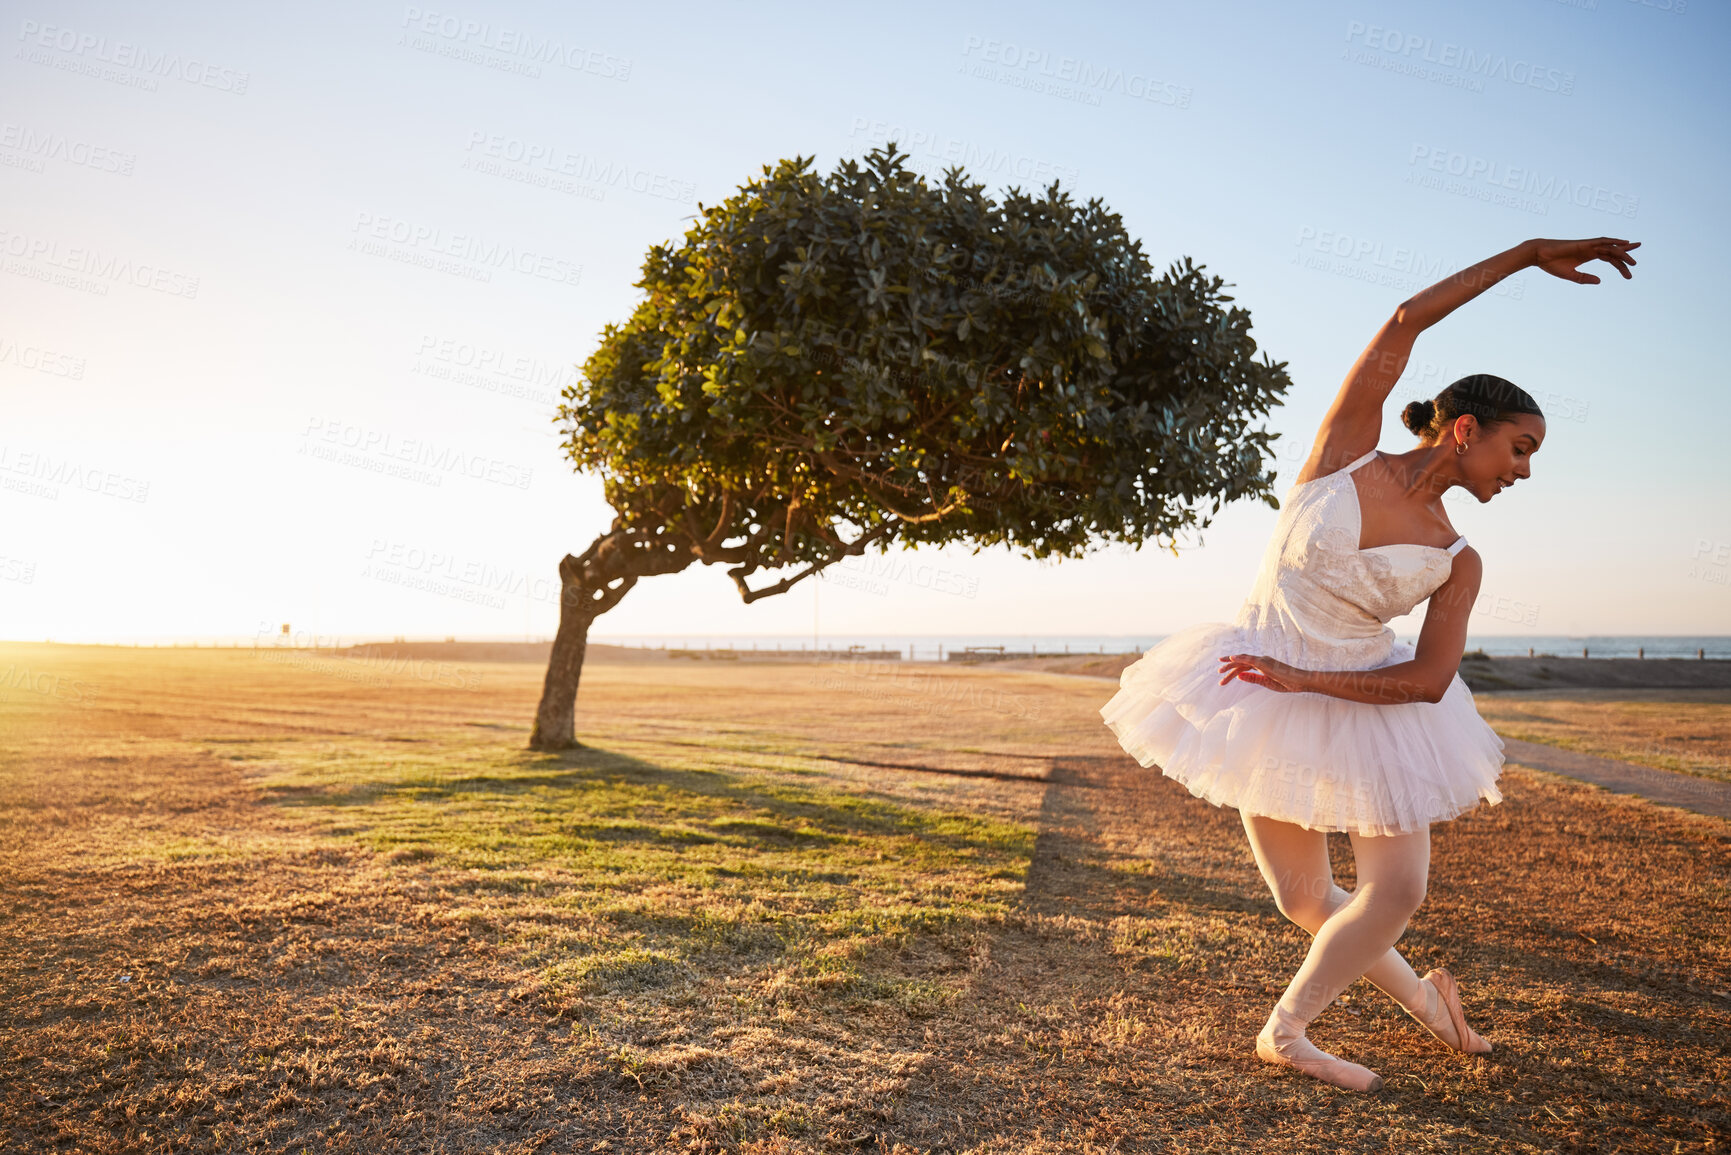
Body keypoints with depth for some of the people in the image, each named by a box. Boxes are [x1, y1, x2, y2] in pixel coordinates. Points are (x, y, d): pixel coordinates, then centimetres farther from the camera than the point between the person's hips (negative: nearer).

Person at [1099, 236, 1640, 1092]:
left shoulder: (1456, 562, -3)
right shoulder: (1344, 453, -8)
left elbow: (1431, 679, -13)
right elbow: (1407, 321, -10)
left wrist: (1306, 679, -22)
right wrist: (1528, 255, -4)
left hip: (1360, 702, 3)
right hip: (1267, 696, -2)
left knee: (1398, 888, -5)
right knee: (1305, 899, 4)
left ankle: (1286, 1032, 16)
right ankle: (1417, 994, 33)